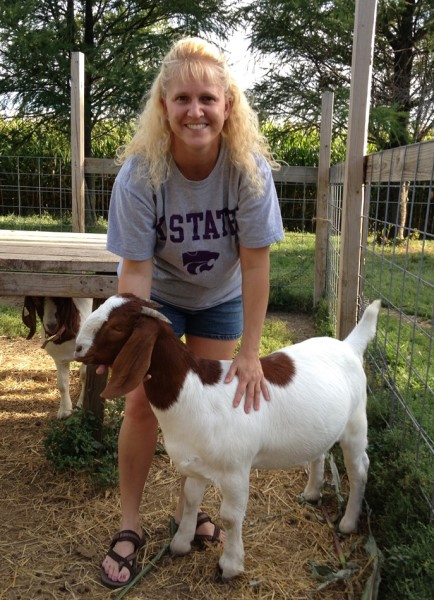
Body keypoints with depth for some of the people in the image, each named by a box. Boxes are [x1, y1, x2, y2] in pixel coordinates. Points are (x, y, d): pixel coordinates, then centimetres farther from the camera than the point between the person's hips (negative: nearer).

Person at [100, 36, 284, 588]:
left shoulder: (249, 167, -26)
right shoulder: (140, 172, -28)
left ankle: (185, 505, 27)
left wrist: (249, 352, -23)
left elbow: (255, 261, -24)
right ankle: (129, 525, 13)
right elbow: (135, 268, -24)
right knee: (142, 400, -4)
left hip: (221, 298, 1)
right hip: (159, 295, -1)